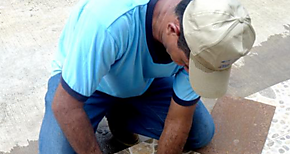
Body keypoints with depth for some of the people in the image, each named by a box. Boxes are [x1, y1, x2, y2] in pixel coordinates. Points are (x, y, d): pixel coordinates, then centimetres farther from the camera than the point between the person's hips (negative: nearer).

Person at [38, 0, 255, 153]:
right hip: (79, 77, -3)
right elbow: (65, 106, -33)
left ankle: (119, 118, 13)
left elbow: (178, 120, -17)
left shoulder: (200, 39, -28)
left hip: (144, 79, 4)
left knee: (202, 133, -4)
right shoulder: (108, 21, -44)